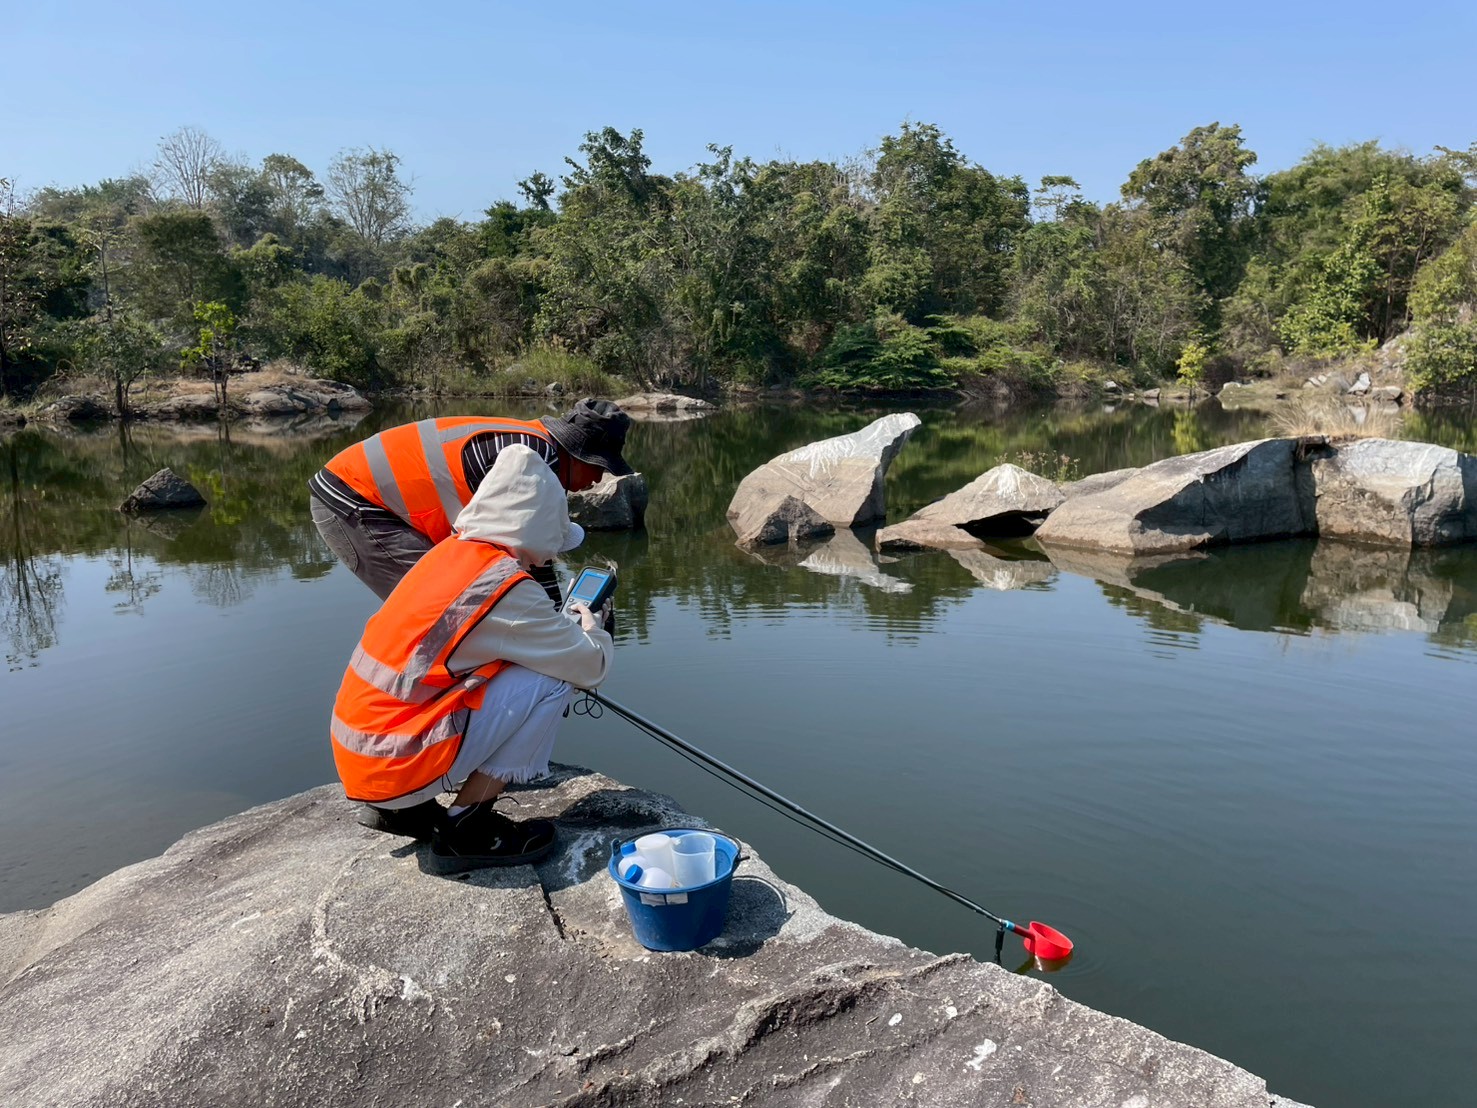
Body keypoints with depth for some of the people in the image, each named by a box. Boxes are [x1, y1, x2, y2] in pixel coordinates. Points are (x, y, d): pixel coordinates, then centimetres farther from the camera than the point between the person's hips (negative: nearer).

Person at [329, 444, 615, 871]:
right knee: (550, 679, -9)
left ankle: (400, 807, 20)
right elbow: (591, 667, -9)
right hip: (397, 765, -9)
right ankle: (467, 828, -1)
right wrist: (592, 627, 11)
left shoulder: (449, 550, 7)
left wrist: (564, 622, 19)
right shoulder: (504, 584, -17)